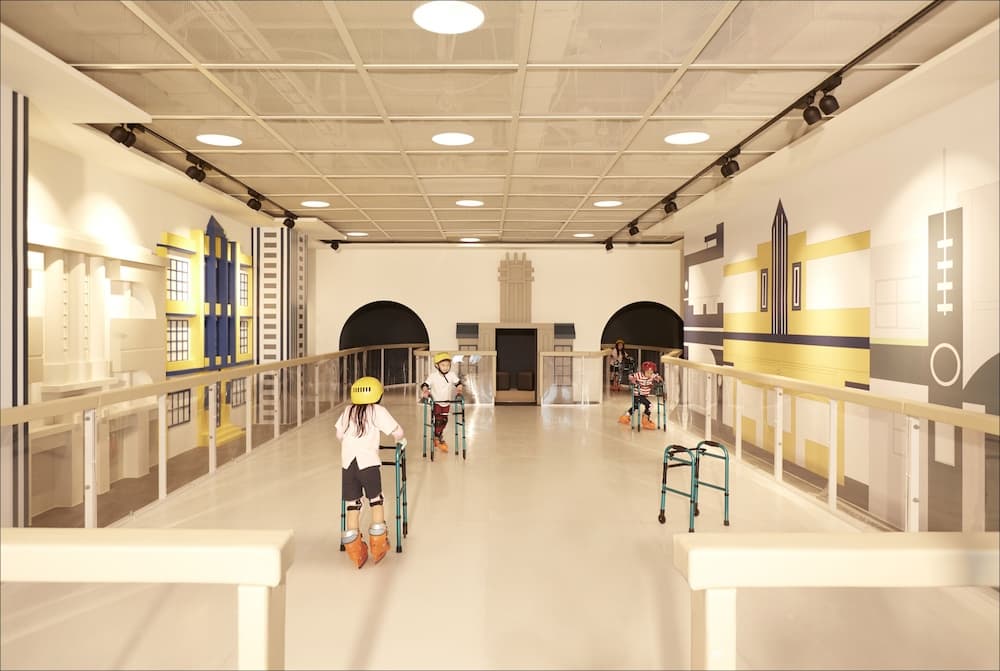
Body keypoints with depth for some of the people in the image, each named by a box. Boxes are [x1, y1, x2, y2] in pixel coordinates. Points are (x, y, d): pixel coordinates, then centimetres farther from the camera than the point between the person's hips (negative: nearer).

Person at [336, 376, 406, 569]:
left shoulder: (347, 411, 13)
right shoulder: (377, 411, 0)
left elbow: (338, 435, 17)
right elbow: (397, 431, -3)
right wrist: (400, 440, 19)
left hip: (347, 462, 4)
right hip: (368, 462, -3)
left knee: (352, 504, 9)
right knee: (376, 500, 13)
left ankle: (355, 552, 12)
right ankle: (378, 547, 18)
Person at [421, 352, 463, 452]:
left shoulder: (452, 374, -10)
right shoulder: (433, 376, -19)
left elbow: (458, 382, -2)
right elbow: (426, 384, -20)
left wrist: (459, 388, -21)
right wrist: (425, 391, -39)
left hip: (446, 402, 4)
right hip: (436, 402, -4)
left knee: (444, 421, 12)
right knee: (438, 421, -9)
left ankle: (437, 438, 33)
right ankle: (440, 440, 6)